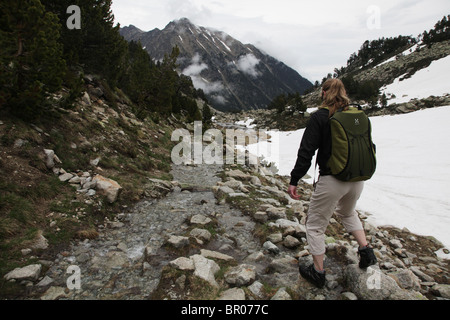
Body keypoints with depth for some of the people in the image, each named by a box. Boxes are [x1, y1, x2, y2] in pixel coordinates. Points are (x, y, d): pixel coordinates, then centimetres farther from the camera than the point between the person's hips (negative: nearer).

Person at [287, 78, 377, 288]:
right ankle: (366, 250, 28)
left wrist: (294, 181, -11)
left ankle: (318, 272, 21)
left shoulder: (320, 117, -11)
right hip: (357, 178, 7)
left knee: (315, 224, 11)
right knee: (347, 212, 35)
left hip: (332, 180, -6)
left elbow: (306, 152, -15)